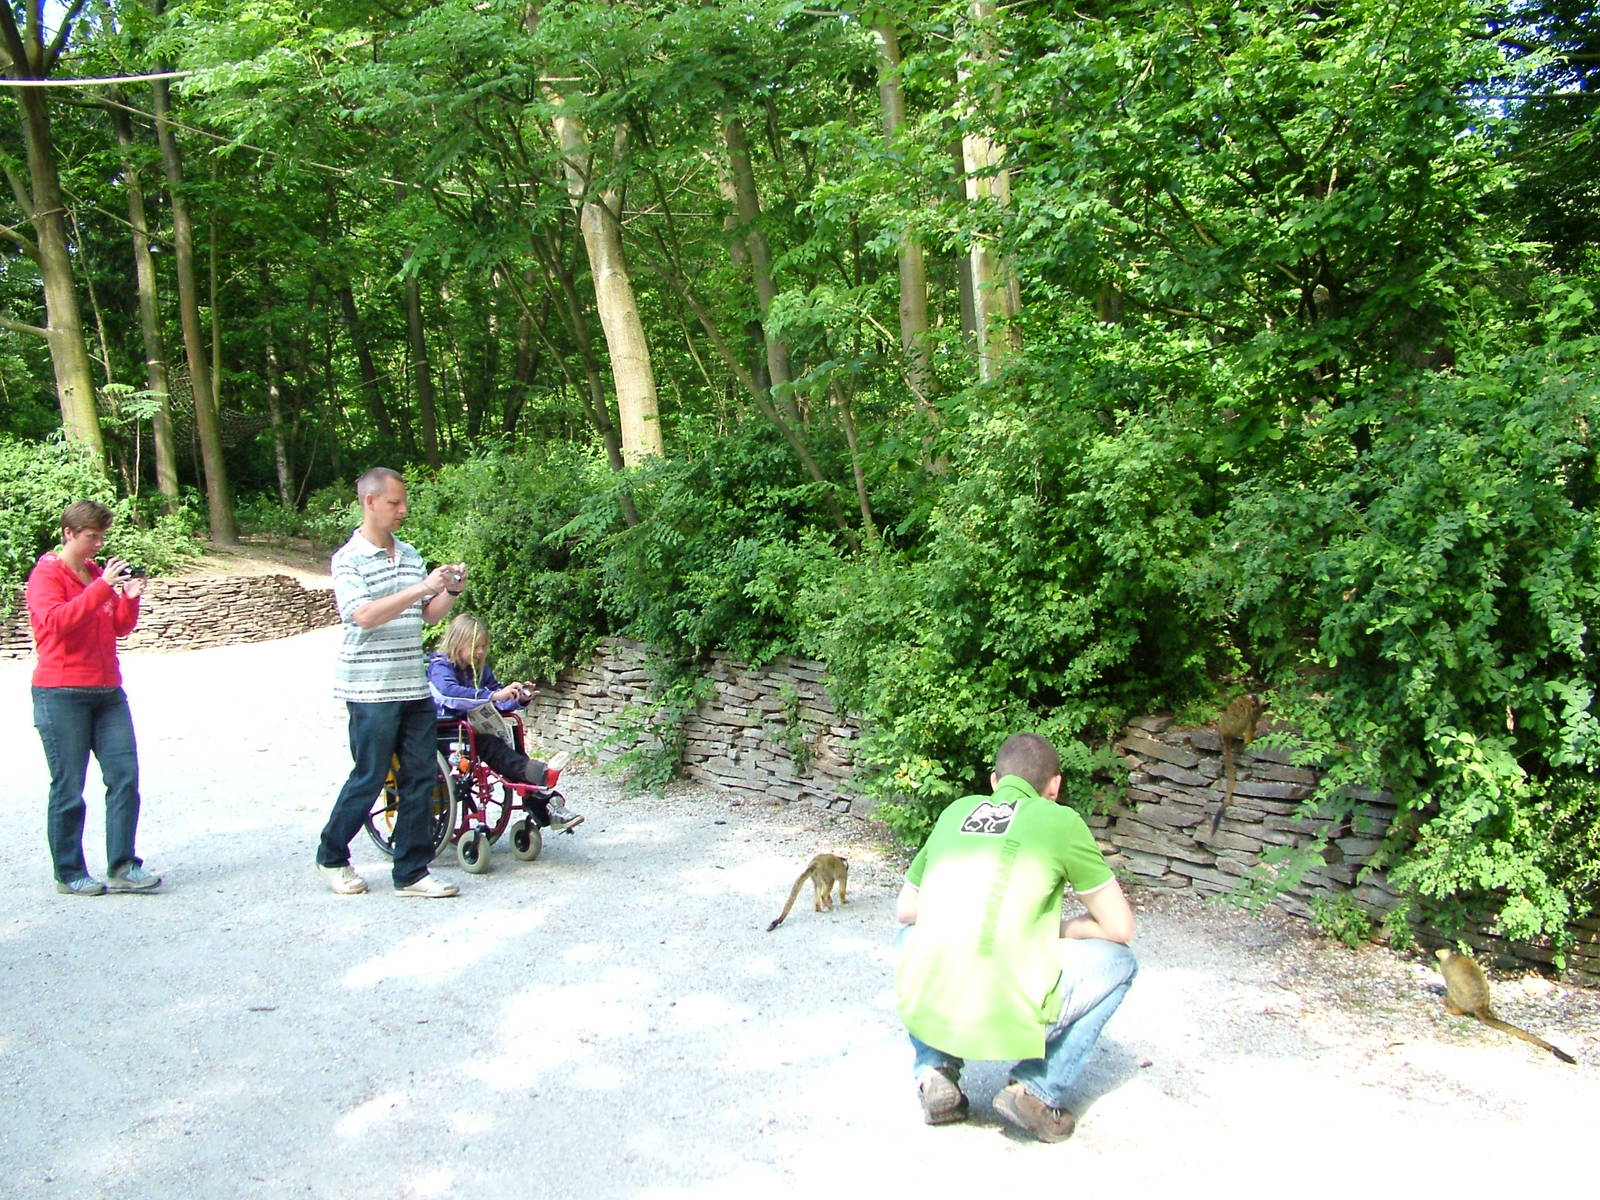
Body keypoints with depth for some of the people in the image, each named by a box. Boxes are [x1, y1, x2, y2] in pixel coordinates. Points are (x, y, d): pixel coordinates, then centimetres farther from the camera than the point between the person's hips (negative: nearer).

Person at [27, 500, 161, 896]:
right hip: (62, 695, -6)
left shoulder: (98, 573, 16)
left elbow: (120, 628, 16)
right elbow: (56, 619, -21)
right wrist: (103, 587, -26)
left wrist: (130, 597, -2)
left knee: (125, 777, -1)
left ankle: (122, 867, 3)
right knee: (68, 788, -1)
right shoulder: (46, 574, -3)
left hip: (107, 691, 6)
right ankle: (69, 874, 9)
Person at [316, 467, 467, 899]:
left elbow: (430, 615, 14)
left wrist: (450, 591, -5)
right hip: (371, 690, -6)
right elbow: (363, 615, -21)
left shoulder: (410, 554, 12)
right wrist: (421, 587, -24)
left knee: (419, 778, 5)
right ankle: (332, 856, 25)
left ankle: (411, 872, 14)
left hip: (414, 686, 6)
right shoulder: (349, 558, -7)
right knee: (369, 778, 3)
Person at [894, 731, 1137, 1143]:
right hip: (1007, 1018, -4)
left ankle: (934, 1068, 18)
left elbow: (905, 909, 25)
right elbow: (1120, 928, 9)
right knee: (1117, 959, 19)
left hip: (922, 1009, 4)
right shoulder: (1060, 821, 4)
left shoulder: (955, 812, 16)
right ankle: (1039, 1089, 7)